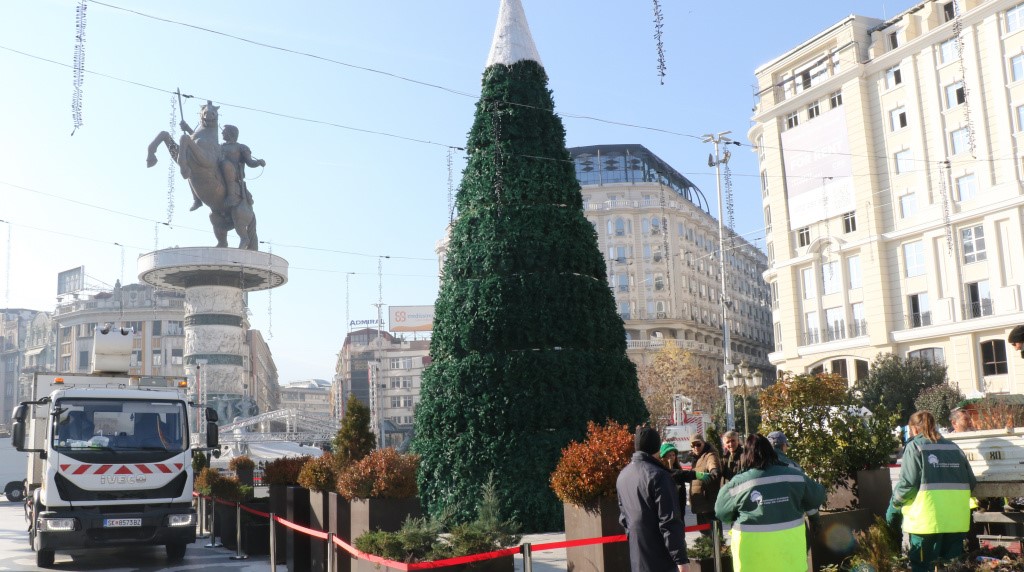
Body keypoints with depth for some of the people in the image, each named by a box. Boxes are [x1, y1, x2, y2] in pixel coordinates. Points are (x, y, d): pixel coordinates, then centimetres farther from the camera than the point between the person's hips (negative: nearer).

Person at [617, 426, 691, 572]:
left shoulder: (622, 476, 10)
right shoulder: (658, 475, -15)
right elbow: (670, 521, -19)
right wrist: (681, 559, -17)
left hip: (637, 560, 8)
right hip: (661, 560, -8)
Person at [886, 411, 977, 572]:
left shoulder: (915, 446, -1)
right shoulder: (953, 447, 13)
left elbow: (907, 484, -9)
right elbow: (971, 481, 9)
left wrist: (894, 506, 4)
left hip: (927, 520, -5)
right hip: (956, 520, 5)